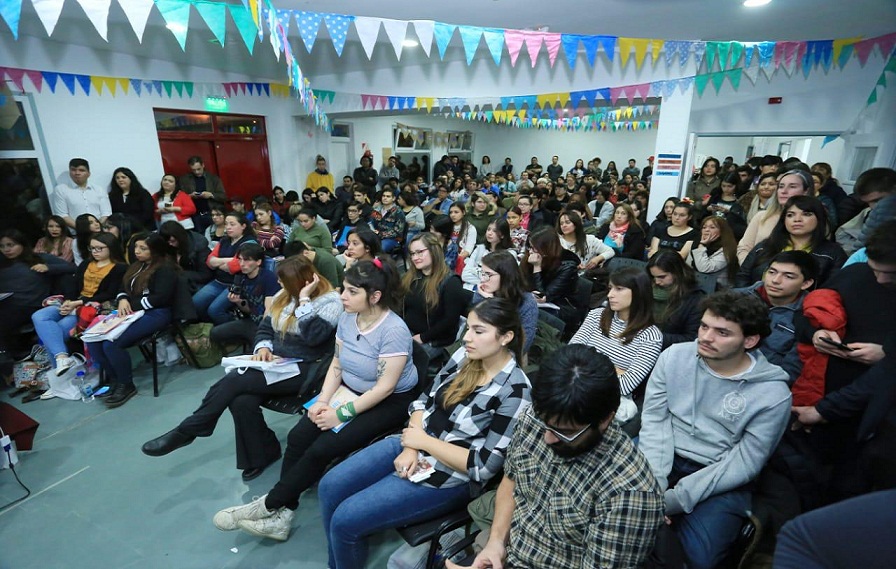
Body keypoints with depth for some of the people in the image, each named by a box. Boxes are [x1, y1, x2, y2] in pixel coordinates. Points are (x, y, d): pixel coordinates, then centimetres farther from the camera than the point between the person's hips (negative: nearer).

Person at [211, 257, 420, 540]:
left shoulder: (394, 331, -26)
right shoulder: (347, 317, -4)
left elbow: (384, 388, -24)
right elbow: (336, 365, 3)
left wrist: (340, 414, -22)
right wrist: (323, 401, -11)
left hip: (389, 403, -7)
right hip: (349, 389, 7)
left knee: (322, 449, -18)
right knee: (298, 437, -12)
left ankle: (269, 505, 3)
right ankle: (281, 515, -1)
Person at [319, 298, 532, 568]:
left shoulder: (514, 391, -22)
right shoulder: (465, 355, -3)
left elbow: (484, 465, -21)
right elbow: (424, 401, 4)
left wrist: (424, 442, -16)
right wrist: (411, 448, -11)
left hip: (449, 477, -7)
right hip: (415, 444, 7)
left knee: (345, 520, -10)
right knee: (330, 487, 3)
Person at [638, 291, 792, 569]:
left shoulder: (773, 393, -12)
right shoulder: (674, 356, -6)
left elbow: (744, 463, -11)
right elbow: (653, 418, -7)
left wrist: (676, 499, -19)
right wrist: (653, 483, -19)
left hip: (719, 478, -1)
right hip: (662, 455, 2)